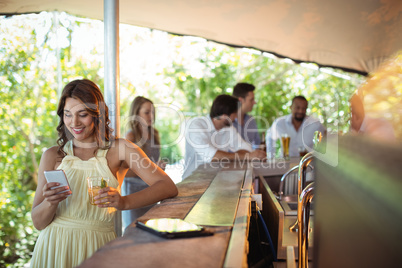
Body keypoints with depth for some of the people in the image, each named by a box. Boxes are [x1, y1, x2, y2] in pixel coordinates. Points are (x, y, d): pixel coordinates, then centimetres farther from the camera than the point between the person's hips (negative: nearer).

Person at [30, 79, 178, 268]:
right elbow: (38, 222, 6)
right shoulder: (52, 156, 7)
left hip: (97, 248, -2)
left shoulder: (120, 149, 1)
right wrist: (50, 202, -16)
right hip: (54, 247, 2)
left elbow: (168, 187, -10)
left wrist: (124, 202, -25)